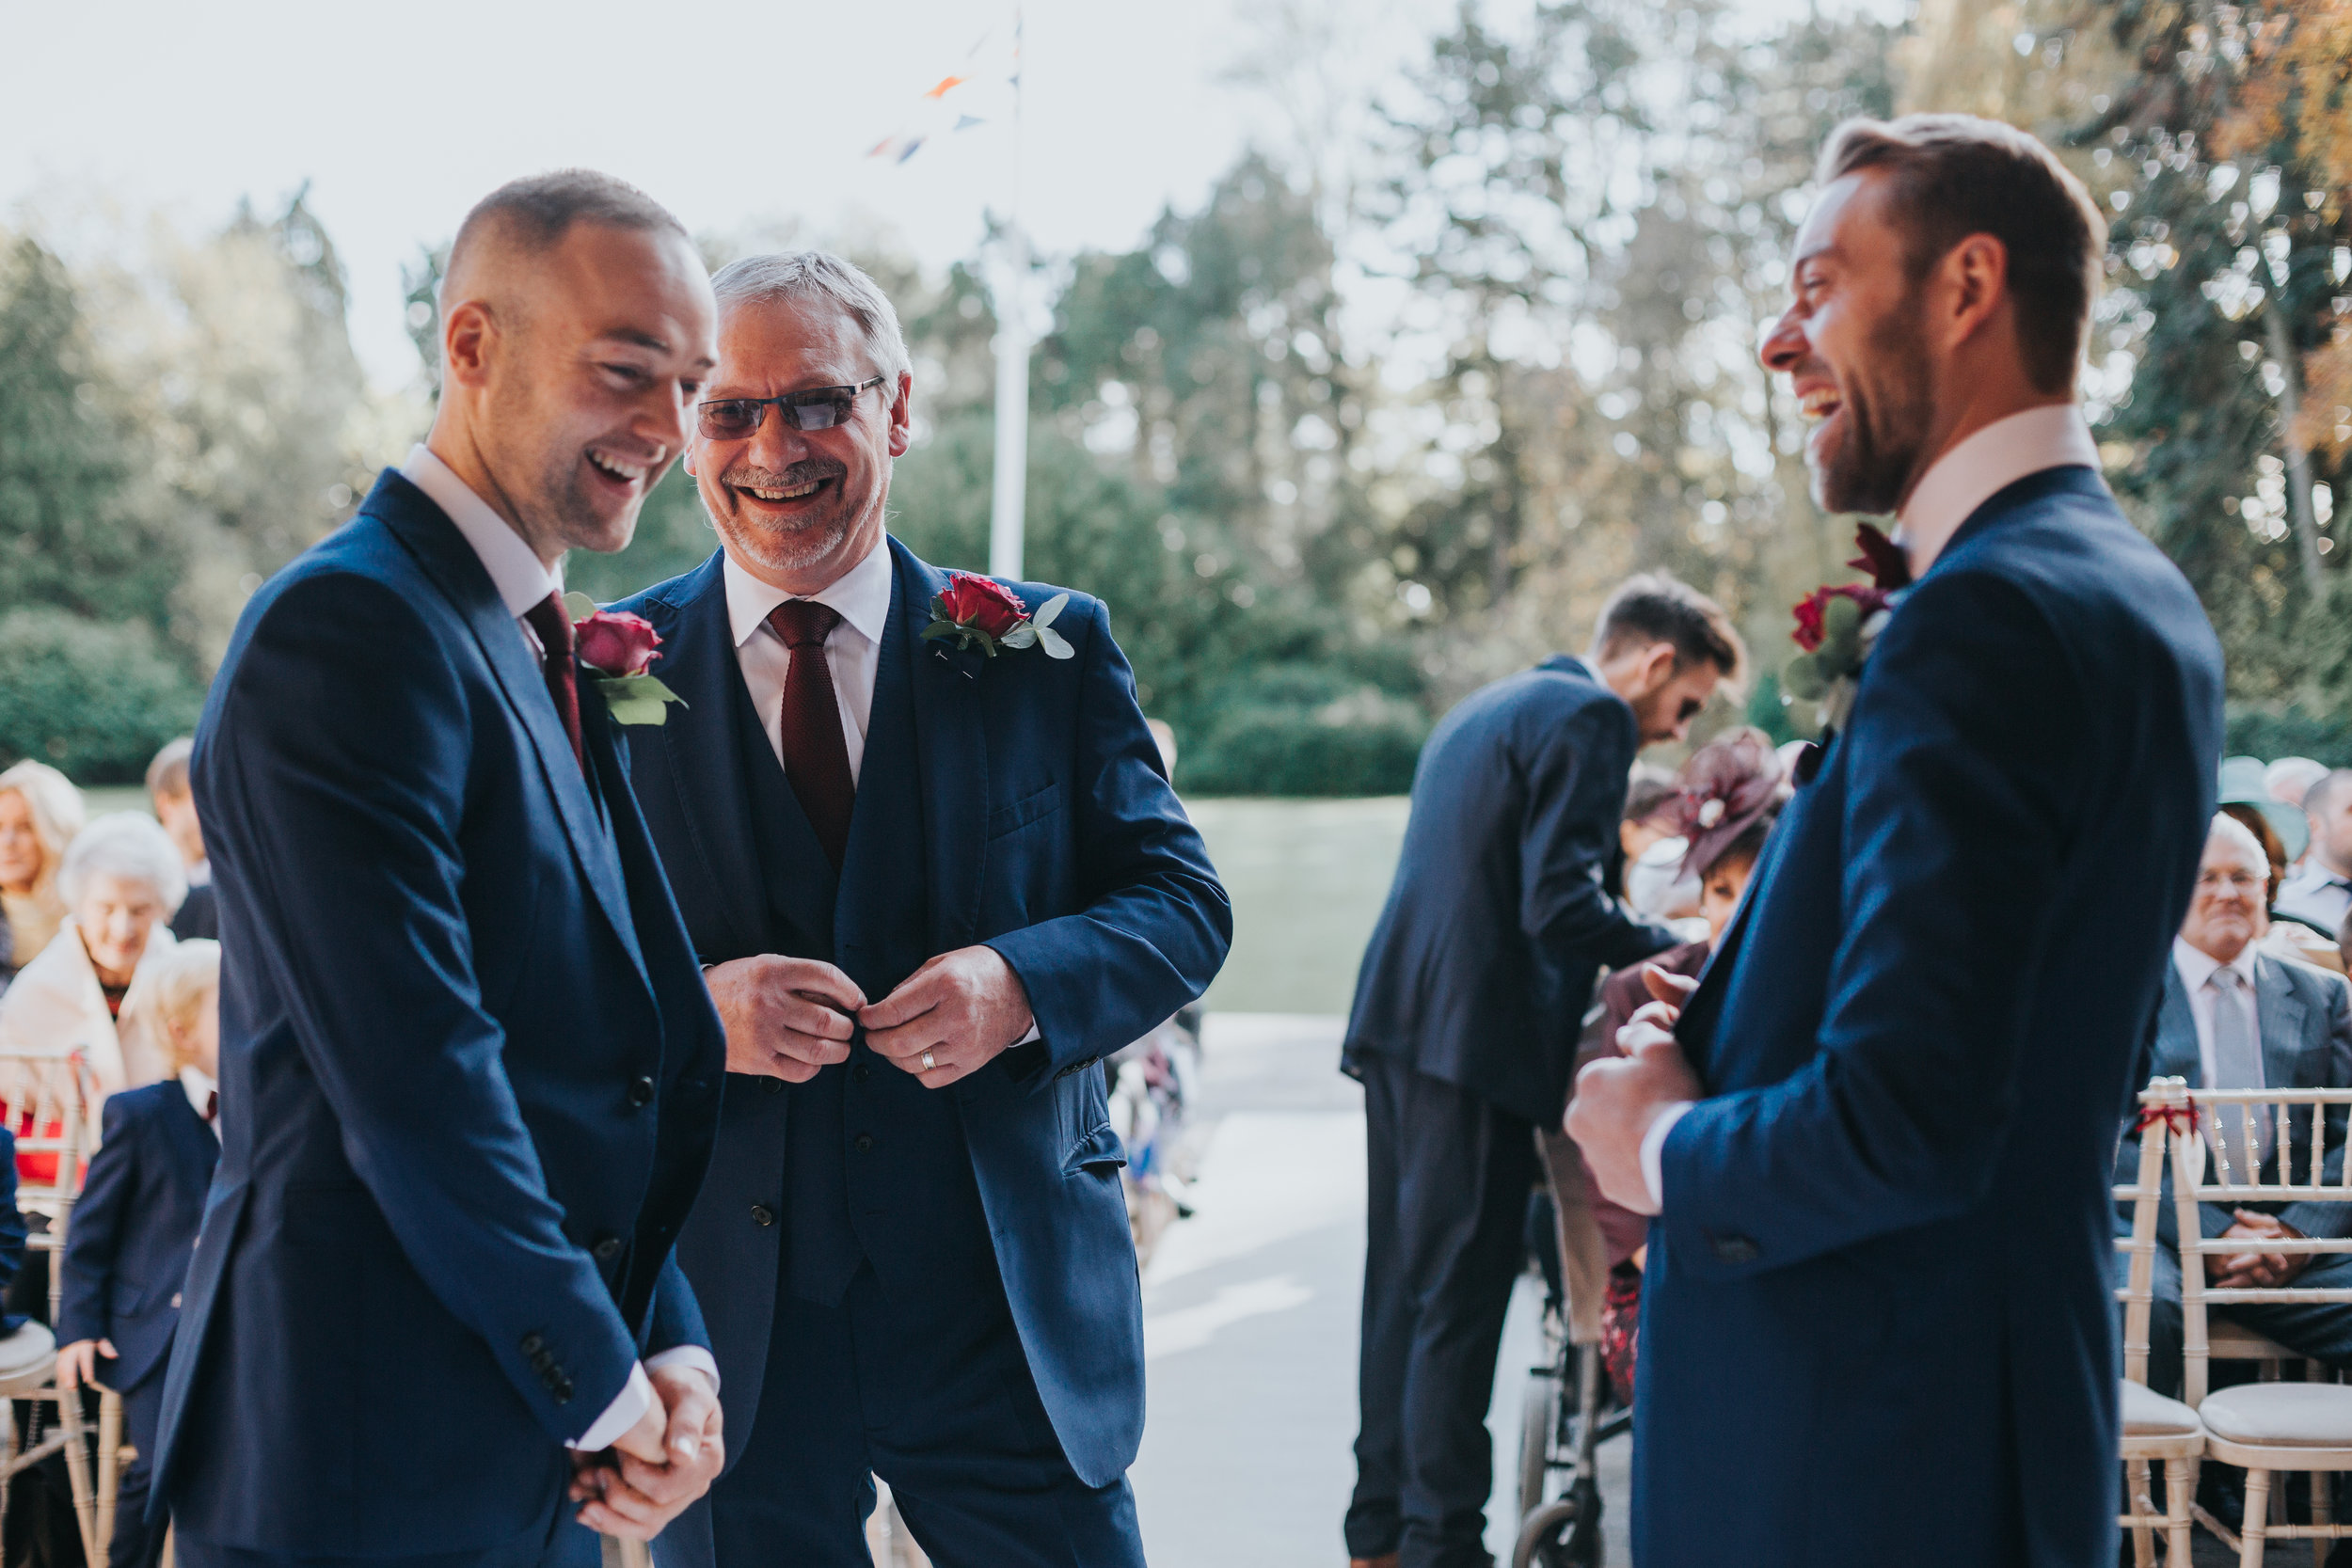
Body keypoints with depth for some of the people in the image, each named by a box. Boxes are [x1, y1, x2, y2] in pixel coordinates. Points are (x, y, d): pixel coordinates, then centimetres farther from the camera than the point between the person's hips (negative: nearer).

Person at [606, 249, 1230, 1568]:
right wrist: (688, 1011, -21)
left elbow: (1182, 902, 1)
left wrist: (1022, 984, -19)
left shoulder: (1046, 651, 3)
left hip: (1010, 1306, 0)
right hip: (727, 1326, 0)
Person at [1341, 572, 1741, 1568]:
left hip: (1400, 1025, 10)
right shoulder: (1591, 720, -10)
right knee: (1460, 1304, -4)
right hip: (1478, 1037, -10)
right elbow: (1559, 905, -19)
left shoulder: (1483, 710, 21)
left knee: (1403, 1288, 15)